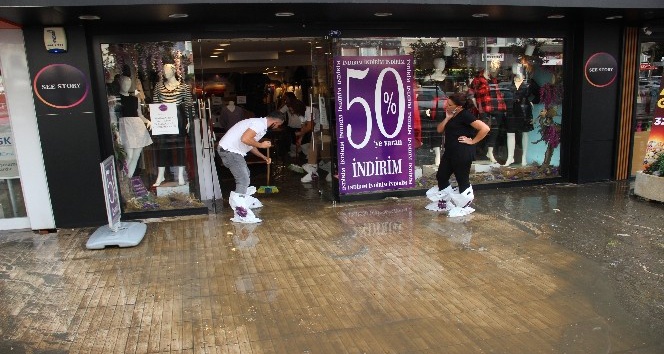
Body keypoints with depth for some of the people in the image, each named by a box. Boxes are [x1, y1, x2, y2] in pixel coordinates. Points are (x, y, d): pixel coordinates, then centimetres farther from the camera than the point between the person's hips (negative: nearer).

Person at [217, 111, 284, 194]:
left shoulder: (260, 123, 15)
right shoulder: (260, 124, -17)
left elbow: (250, 145, 23)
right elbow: (245, 139, -30)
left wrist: (264, 157, 21)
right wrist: (261, 145, -16)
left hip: (232, 149, 11)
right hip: (229, 150, -11)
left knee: (245, 175, 23)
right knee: (244, 180, -9)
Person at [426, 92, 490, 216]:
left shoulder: (465, 115, -15)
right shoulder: (452, 116, 13)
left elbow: (485, 128, -22)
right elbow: (439, 130, 8)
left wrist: (472, 141, -15)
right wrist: (447, 118, -4)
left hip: (462, 153, -10)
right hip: (450, 152, 10)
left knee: (462, 180, 3)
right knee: (441, 176, 14)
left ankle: (464, 207, 19)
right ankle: (444, 202, 31)